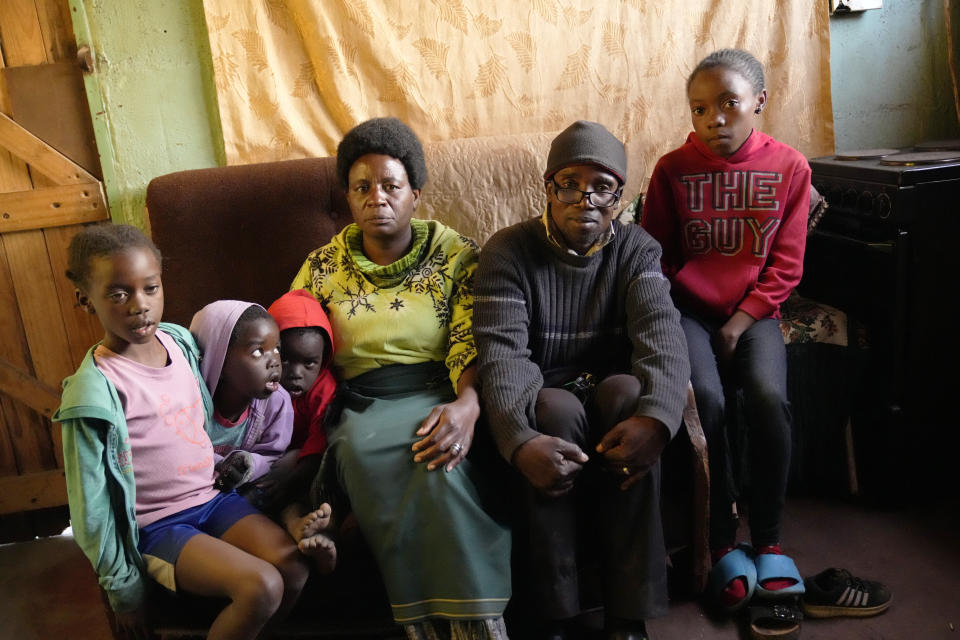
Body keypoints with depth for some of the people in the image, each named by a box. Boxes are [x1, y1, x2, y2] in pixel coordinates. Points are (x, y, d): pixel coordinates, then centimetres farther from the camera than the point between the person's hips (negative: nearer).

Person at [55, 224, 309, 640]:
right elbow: (92, 505, -10)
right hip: (156, 526, -5)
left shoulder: (181, 341, 0)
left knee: (293, 571, -15)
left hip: (215, 497, 6)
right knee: (261, 588, -24)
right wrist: (124, 591, -5)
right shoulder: (94, 391, -17)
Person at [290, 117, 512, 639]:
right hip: (363, 408, 2)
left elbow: (470, 345, -5)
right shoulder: (323, 267, 13)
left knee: (439, 453, -36)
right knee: (362, 446, -33)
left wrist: (467, 404, -27)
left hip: (440, 396, -1)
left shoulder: (457, 256, 7)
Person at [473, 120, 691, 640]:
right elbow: (502, 350, -21)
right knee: (557, 408, -34)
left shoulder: (637, 249, 0)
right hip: (543, 402, -1)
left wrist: (656, 416, -39)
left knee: (628, 391, -31)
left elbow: (661, 333, -18)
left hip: (611, 394, 2)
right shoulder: (508, 251, -6)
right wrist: (521, 440, -40)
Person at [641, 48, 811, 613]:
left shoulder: (789, 167, 2)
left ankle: (769, 541, -6)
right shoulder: (673, 170, 0)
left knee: (769, 396, -27)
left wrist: (742, 321, -9)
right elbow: (655, 256, 7)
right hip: (690, 310, 0)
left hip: (753, 311, 1)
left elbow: (786, 265, 2)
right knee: (707, 399, -28)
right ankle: (724, 543, -8)